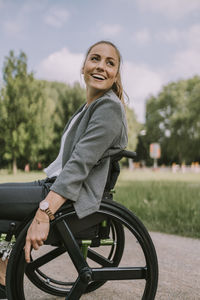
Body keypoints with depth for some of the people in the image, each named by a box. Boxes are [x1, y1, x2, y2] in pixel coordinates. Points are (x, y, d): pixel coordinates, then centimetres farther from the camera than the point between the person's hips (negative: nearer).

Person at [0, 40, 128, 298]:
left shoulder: (109, 107, -14)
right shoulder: (90, 106, 17)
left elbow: (79, 164, -24)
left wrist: (43, 214, -31)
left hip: (74, 197, -10)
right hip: (59, 185, 10)